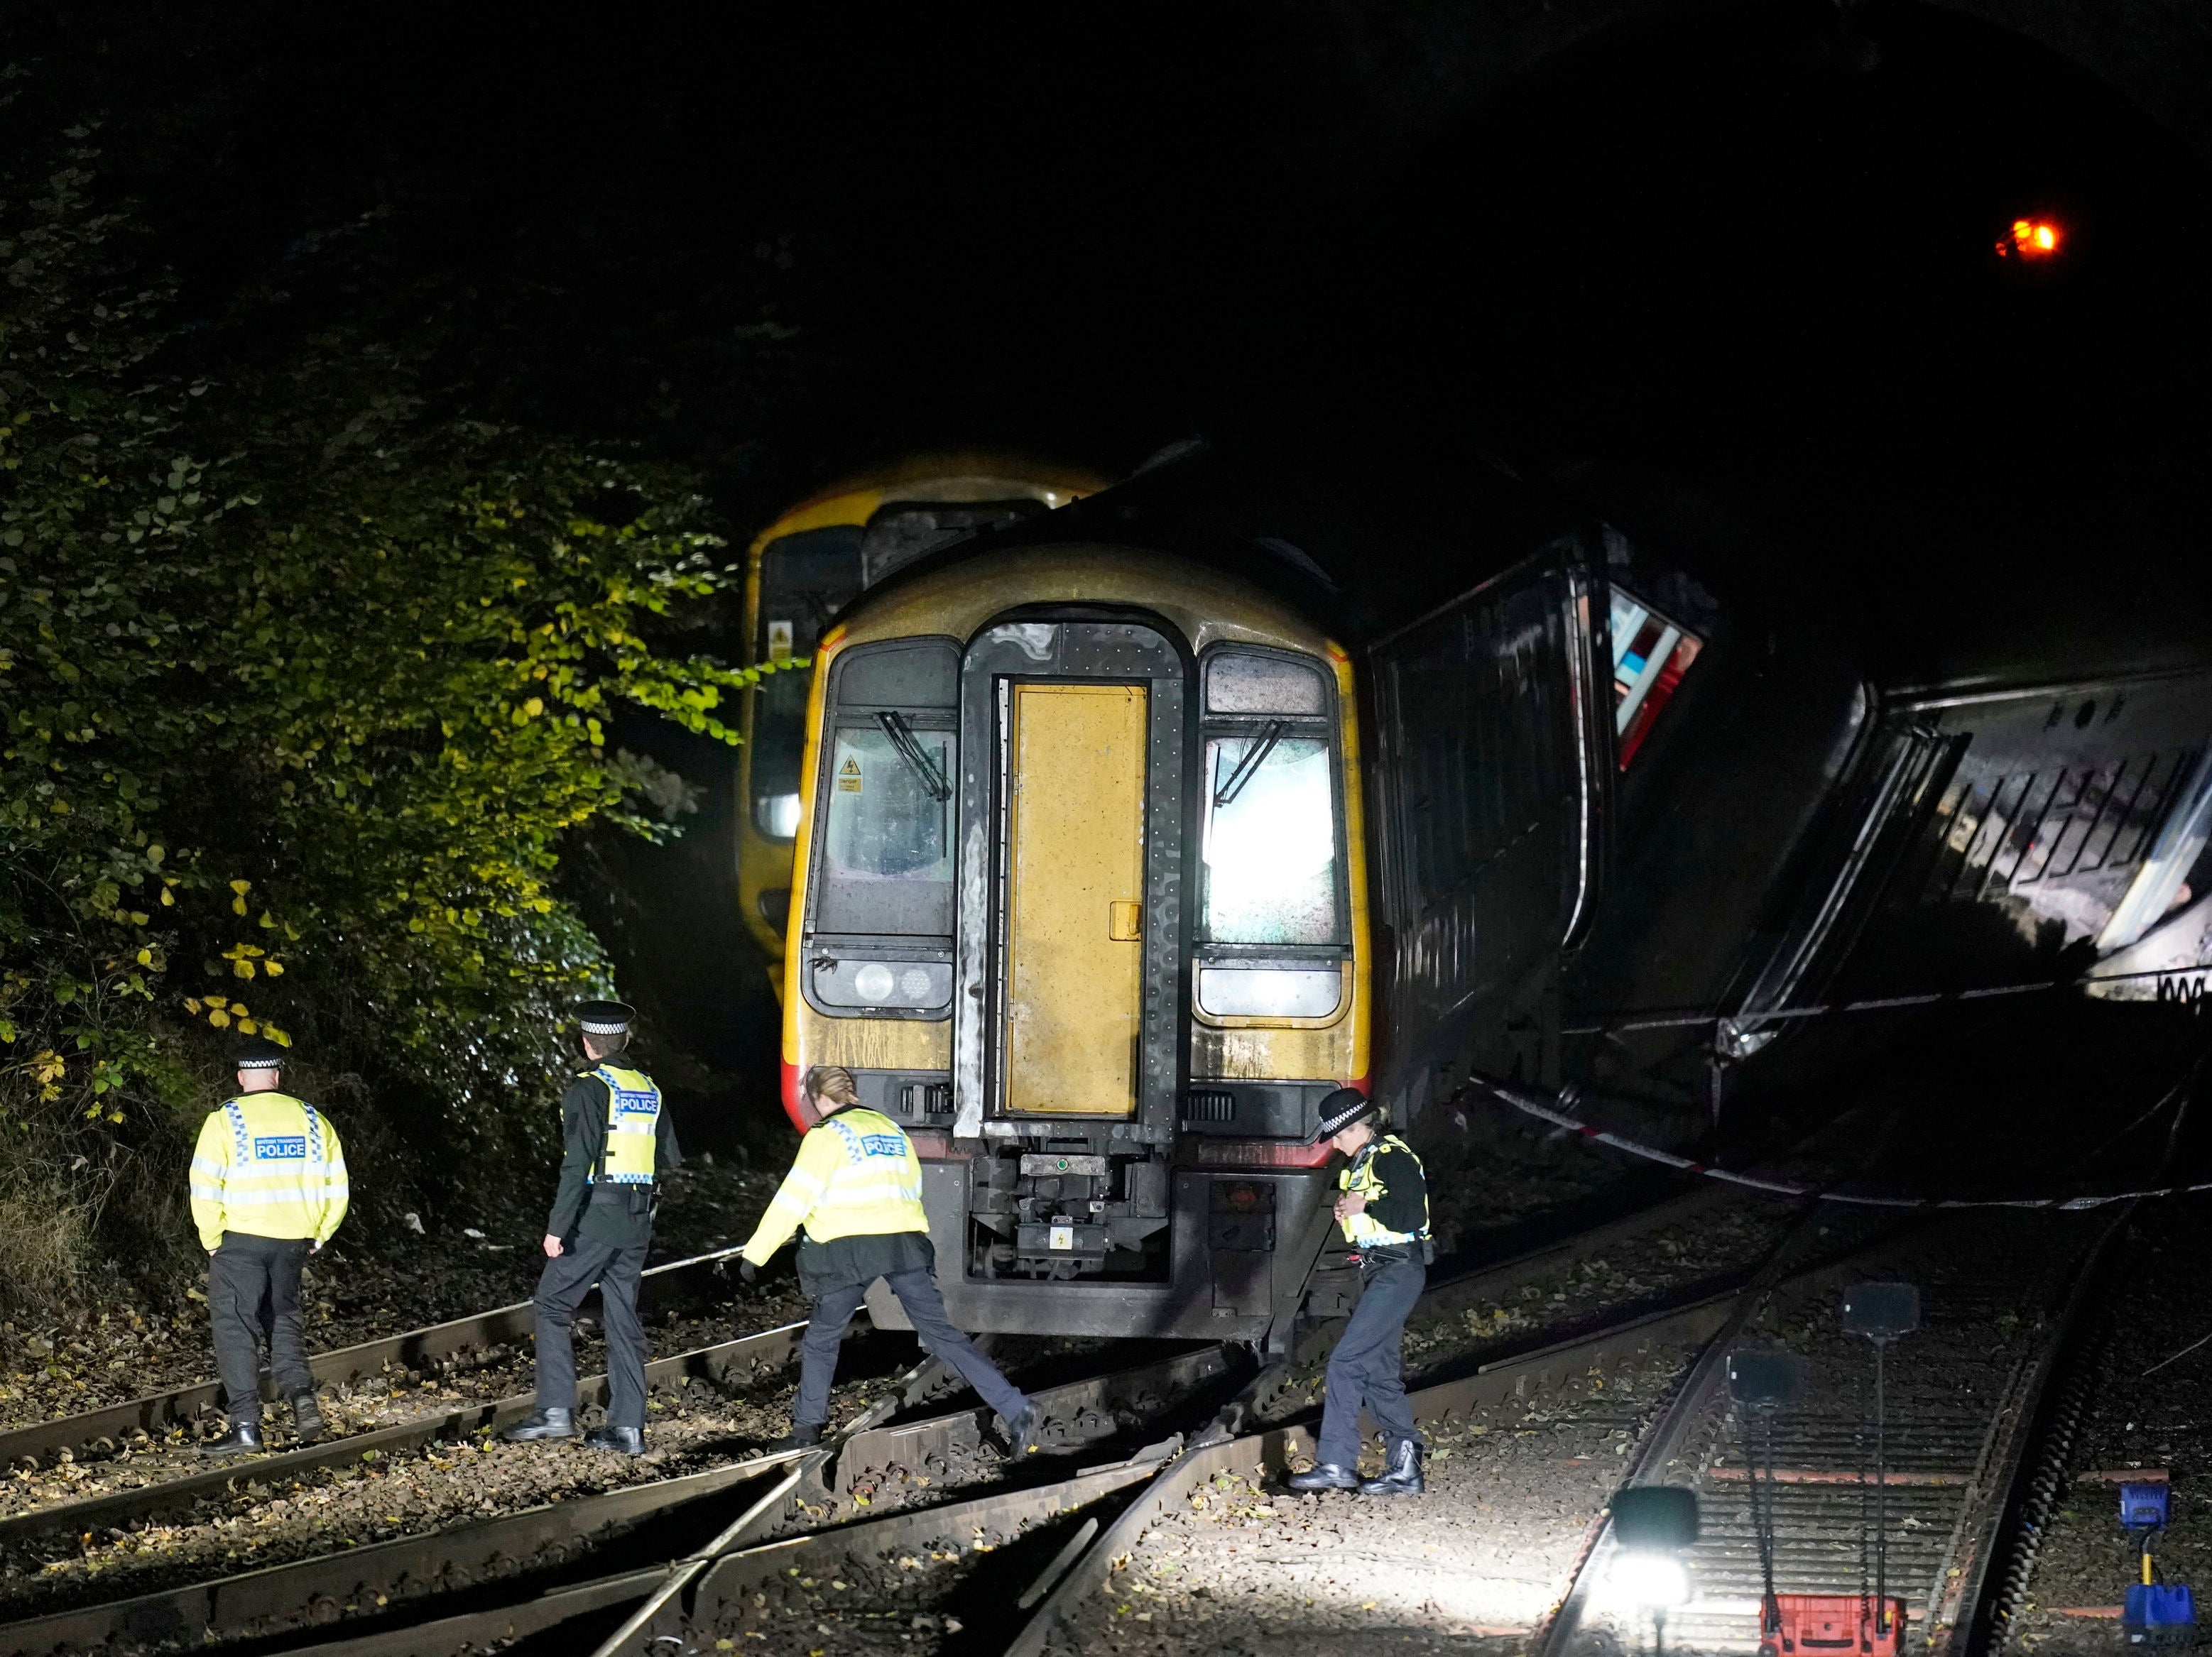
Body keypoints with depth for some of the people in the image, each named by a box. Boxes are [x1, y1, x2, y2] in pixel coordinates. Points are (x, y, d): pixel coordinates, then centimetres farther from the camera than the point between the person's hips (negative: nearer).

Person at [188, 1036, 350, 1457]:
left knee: (236, 1328, 1)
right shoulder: (312, 1120, 5)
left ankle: (245, 1425, -4)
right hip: (292, 1241, 4)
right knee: (283, 1319, 21)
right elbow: (336, 1188, 6)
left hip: (240, 1238, -4)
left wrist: (212, 1241, -2)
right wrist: (318, 1236, 15)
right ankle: (301, 1396, 0)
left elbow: (205, 1188, -12)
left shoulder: (224, 1121, -7)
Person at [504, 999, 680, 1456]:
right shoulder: (649, 1090, 11)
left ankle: (556, 1411, -4)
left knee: (553, 1306, 3)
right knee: (623, 1318, 8)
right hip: (638, 1221, 7)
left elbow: (577, 1164, -17)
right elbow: (670, 1158, 13)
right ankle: (628, 1426, 5)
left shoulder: (588, 1089, -10)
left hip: (594, 1215, -6)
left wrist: (557, 1227, -17)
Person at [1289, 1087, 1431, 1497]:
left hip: (1397, 1274, -11)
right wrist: (1348, 1211, 8)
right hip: (1377, 1273, 11)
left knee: (1346, 1362, -15)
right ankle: (1405, 1470, 11)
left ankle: (1335, 1464, -16)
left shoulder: (1393, 1159, -13)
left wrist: (1365, 1206, -16)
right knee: (1378, 1372, 9)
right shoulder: (1364, 1162, 18)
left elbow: (1410, 1217, -22)